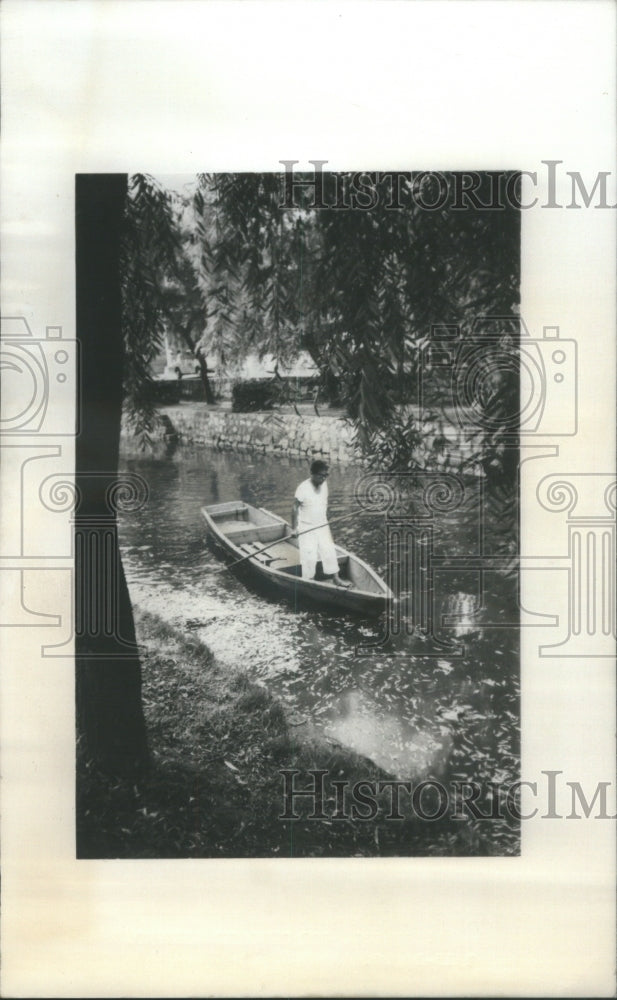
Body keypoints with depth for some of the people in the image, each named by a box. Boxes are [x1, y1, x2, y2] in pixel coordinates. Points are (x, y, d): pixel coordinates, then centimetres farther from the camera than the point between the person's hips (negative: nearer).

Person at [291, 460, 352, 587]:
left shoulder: (324, 484, -1)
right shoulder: (303, 488, -21)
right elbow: (295, 508, -15)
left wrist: (326, 521, 16)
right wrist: (294, 528, -15)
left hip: (322, 526, 6)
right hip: (306, 528, -6)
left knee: (329, 551, 7)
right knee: (309, 556, -6)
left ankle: (335, 578, 17)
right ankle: (309, 581, 9)